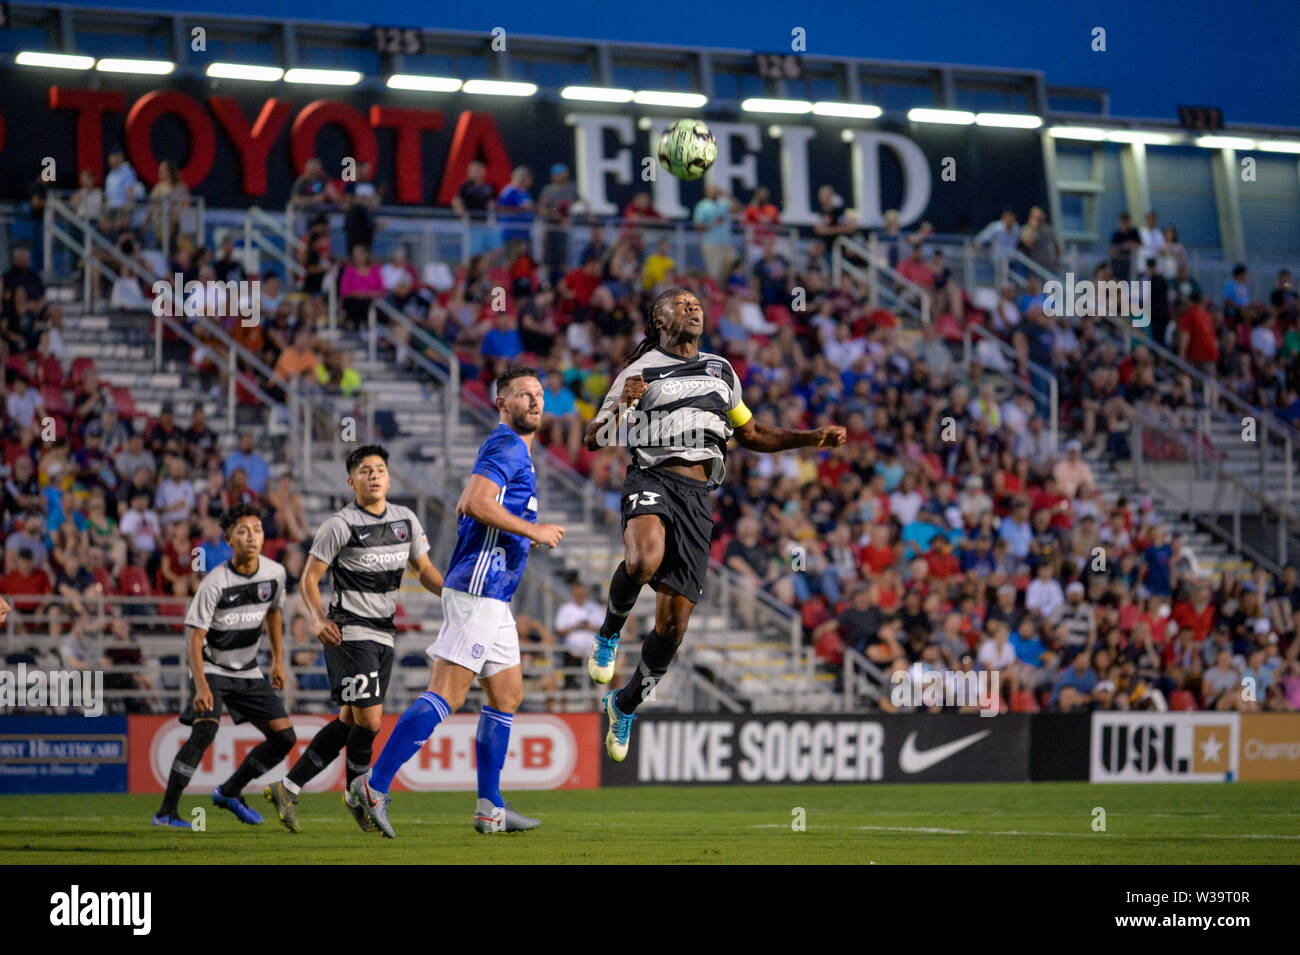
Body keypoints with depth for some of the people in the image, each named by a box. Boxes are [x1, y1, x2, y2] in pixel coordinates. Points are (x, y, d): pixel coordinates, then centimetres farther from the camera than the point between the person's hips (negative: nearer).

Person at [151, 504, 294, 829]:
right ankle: (167, 811, -22)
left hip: (248, 671, 6)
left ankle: (229, 792, 20)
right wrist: (201, 686, -33)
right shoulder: (215, 582, -22)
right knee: (205, 729, -28)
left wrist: (278, 660, 17)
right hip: (211, 668, -6)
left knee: (284, 737, 1)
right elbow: (195, 637, -22)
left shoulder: (275, 573, -5)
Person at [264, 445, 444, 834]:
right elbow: (309, 577, -7)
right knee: (369, 719, -12)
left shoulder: (406, 520, 7)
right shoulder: (340, 525, -11)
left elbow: (424, 570, 16)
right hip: (349, 635, -7)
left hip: (383, 634, 7)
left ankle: (287, 789, 17)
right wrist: (318, 618, -23)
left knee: (349, 721, 8)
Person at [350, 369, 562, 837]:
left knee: (507, 694, 12)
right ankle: (375, 785, -16)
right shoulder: (507, 445, -10)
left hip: (491, 596, 11)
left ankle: (490, 807, 14)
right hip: (478, 591, -11)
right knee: (447, 694, -14)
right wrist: (533, 531, -16)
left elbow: (464, 506, 27)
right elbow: (477, 503, -24)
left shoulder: (509, 447, 22)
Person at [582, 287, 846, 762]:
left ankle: (626, 705, 21)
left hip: (698, 497, 4)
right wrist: (622, 405, -14)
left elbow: (750, 434, 33)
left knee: (674, 621, -1)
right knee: (644, 561, -38)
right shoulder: (640, 371, 8)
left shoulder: (721, 370, 23)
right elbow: (593, 439, 6)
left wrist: (813, 438, 23)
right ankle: (609, 634, -8)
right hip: (653, 478, -4)